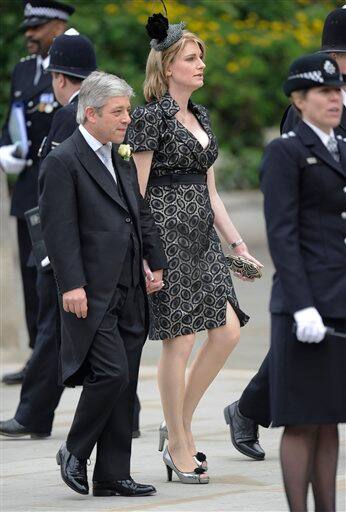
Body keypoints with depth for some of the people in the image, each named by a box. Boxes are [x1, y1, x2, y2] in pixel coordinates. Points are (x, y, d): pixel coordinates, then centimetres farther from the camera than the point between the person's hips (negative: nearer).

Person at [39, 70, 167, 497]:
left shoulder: (122, 157, 17)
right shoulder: (62, 162, -9)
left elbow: (142, 215, 23)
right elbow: (59, 231, -14)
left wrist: (156, 264, 14)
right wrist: (72, 286, -19)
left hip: (130, 293, 8)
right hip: (93, 294, -8)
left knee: (124, 385, 7)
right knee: (111, 374, -15)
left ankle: (112, 476, 13)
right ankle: (74, 453, 6)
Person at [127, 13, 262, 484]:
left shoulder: (200, 117, 16)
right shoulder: (150, 116, -8)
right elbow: (135, 191, -11)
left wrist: (237, 244, 14)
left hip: (202, 235, 8)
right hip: (166, 234, -8)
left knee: (227, 330, 1)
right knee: (179, 340, -4)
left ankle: (180, 425, 14)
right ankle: (179, 446, 6)